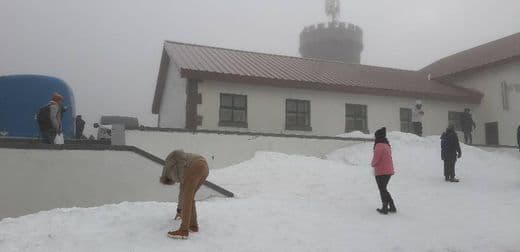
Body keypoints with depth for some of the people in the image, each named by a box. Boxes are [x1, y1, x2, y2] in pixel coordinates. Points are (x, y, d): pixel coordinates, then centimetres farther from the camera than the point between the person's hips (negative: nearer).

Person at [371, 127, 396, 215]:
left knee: (382, 190, 4)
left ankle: (385, 208, 11)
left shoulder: (379, 146, -18)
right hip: (389, 171, 9)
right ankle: (392, 207, 21)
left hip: (381, 172, -9)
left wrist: (373, 164, 3)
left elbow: (375, 159, -19)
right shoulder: (387, 145, 11)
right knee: (384, 189, 19)